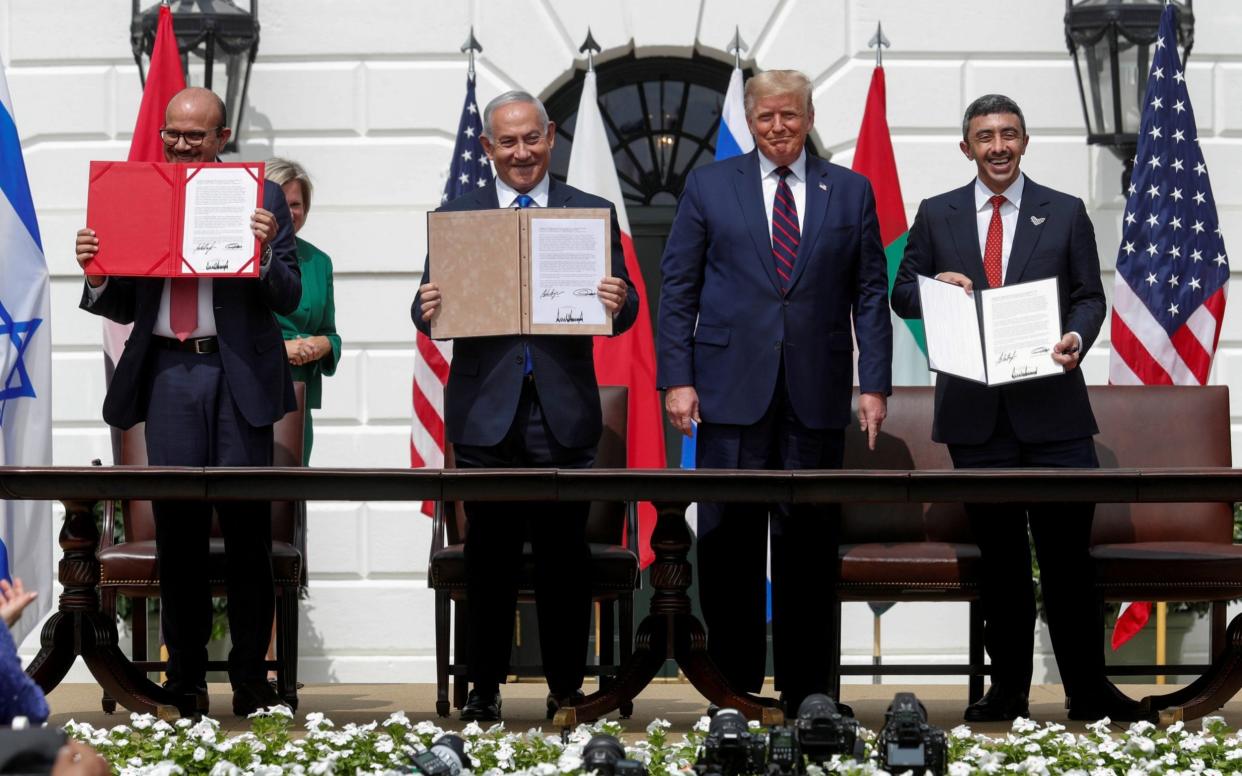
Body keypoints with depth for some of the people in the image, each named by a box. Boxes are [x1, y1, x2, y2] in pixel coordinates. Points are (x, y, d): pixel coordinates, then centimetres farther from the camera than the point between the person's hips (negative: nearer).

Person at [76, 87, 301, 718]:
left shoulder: (261, 197, 5)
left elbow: (288, 299, 1)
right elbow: (127, 306, 14)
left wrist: (267, 252, -17)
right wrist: (97, 274, -5)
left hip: (238, 374, -2)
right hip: (167, 375, 3)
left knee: (246, 526, -1)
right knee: (176, 527, 5)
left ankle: (250, 678, 6)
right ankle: (185, 677, 11)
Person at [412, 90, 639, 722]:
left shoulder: (592, 213, 8)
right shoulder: (456, 215, 9)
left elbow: (620, 311, 4)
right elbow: (429, 309, 5)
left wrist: (619, 303, -19)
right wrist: (429, 309, -18)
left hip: (563, 413, 0)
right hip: (486, 410, 0)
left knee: (564, 557, 3)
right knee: (489, 556, 4)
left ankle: (566, 689, 12)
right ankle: (484, 687, 13)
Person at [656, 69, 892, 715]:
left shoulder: (851, 192, 10)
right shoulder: (709, 186, 8)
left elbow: (870, 295, 8)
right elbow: (677, 289, 5)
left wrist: (874, 384, -1)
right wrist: (677, 378, -3)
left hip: (817, 396, 1)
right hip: (732, 390, 0)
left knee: (808, 545, 4)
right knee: (728, 542, 0)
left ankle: (804, 691, 11)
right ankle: (733, 684, 9)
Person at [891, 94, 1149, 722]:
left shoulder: (1066, 214, 8)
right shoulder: (937, 215, 10)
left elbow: (1089, 296, 7)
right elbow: (903, 294, 12)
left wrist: (1077, 337, -15)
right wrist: (936, 286, -10)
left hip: (1051, 406, -1)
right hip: (975, 411, 1)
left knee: (1067, 552, -2)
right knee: (1000, 558, 8)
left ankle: (1087, 689, 7)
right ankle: (1008, 689, 16)